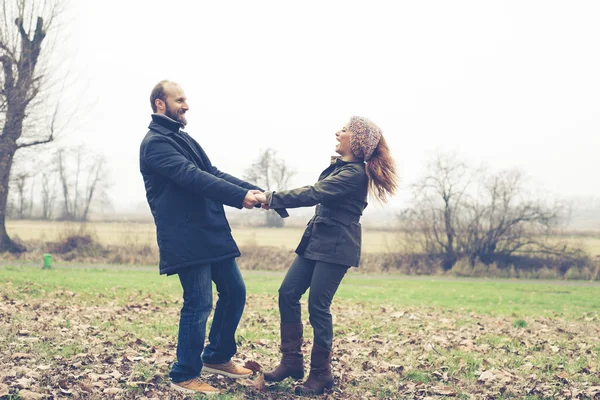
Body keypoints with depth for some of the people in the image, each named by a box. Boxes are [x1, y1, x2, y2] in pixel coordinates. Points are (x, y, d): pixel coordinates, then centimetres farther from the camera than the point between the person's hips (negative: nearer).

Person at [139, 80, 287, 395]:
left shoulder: (182, 138, 20)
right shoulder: (155, 143, -10)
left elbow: (213, 173, 13)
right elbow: (193, 178, -22)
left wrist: (254, 191, 0)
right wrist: (240, 197, -27)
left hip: (212, 231, 9)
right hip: (186, 238, -9)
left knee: (234, 292, 14)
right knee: (199, 304, -6)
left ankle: (217, 357, 30)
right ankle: (184, 376, 9)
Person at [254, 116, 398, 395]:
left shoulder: (355, 173, -17)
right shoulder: (338, 166, 14)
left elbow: (314, 194, -23)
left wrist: (272, 198, -19)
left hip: (336, 247, -9)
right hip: (316, 241, 9)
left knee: (317, 306, -7)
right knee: (287, 294, 4)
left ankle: (320, 375, 7)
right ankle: (291, 362, 12)